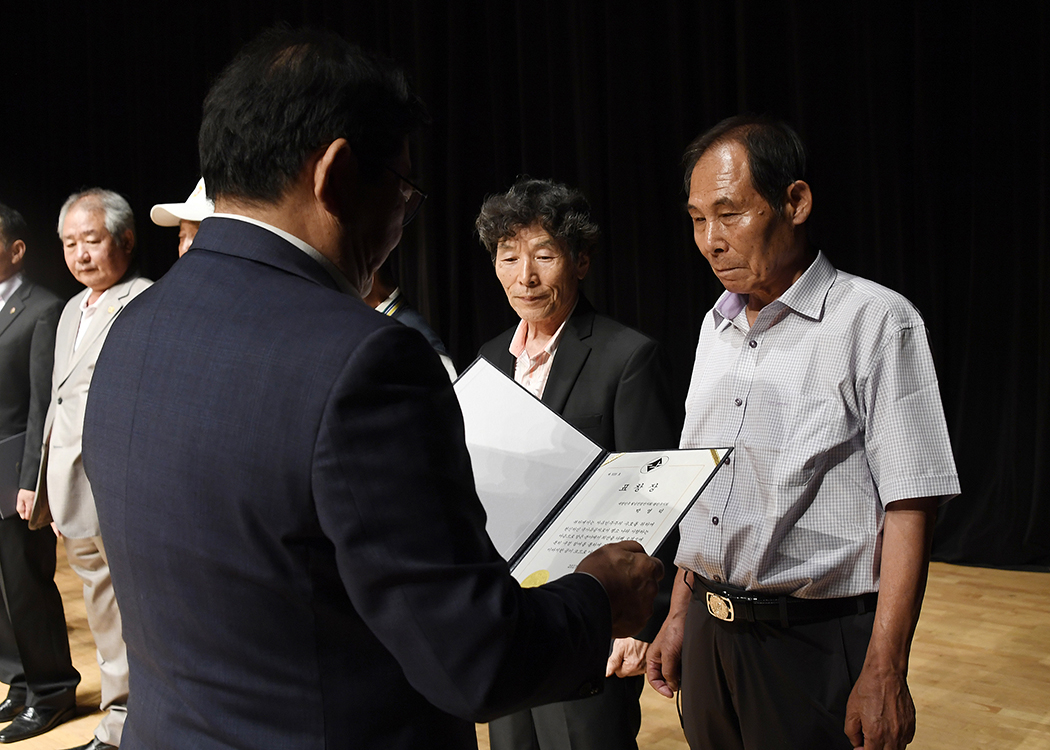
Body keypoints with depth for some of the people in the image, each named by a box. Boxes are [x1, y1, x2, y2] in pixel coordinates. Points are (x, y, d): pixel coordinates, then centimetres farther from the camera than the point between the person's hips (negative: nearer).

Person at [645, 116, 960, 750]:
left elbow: (909, 507, -15)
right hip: (709, 628, 6)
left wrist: (883, 675, -18)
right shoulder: (717, 327, 8)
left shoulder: (876, 322, -12)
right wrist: (680, 615, 12)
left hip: (817, 643, -6)